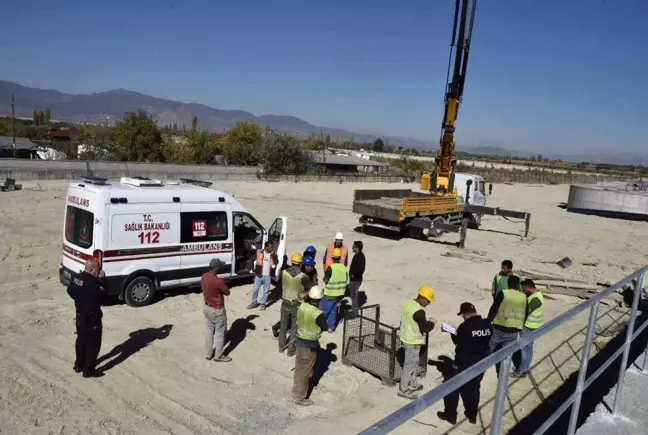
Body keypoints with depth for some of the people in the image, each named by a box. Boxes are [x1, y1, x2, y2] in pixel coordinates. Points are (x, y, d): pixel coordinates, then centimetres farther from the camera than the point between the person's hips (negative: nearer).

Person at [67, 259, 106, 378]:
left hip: (80, 315, 9)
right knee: (93, 343, 4)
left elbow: (70, 291, 12)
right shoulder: (91, 283, -29)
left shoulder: (77, 277, -1)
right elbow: (102, 294, -21)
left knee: (81, 340, 23)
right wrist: (100, 280, -16)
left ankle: (79, 365, 36)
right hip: (91, 318, -9)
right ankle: (89, 370, 12)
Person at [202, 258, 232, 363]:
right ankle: (218, 356, 23)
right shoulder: (218, 281, -30)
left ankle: (208, 354, 33)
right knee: (219, 333, 10)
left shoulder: (204, 277, -4)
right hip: (217, 310, -8)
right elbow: (227, 292, -15)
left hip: (206, 307, 8)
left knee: (209, 331, 21)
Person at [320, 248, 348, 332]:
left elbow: (325, 280, -14)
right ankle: (331, 326, 19)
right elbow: (345, 280, 7)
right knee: (333, 310, 16)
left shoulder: (331, 268, -19)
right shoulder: (344, 268, -2)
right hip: (339, 293, 5)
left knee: (323, 309, 9)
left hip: (330, 293, -5)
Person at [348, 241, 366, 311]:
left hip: (356, 279, -10)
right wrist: (351, 273, 10)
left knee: (354, 294, 0)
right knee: (351, 293, 20)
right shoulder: (356, 255, 7)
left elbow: (361, 269, -26)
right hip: (353, 279, 10)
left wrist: (354, 275, -17)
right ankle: (354, 307, 33)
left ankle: (354, 309, 11)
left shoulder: (360, 257, -22)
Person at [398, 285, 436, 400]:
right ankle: (403, 390, 18)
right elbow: (425, 328, -23)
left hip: (406, 337, 9)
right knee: (409, 365, 5)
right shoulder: (419, 311, -29)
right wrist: (431, 323, -4)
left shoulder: (409, 303, -1)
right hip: (413, 342, -9)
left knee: (415, 362, 24)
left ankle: (413, 384, 40)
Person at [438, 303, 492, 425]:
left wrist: (453, 333, 10)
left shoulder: (465, 326, -22)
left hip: (464, 363, -6)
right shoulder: (487, 324, -4)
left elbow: (457, 341, -9)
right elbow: (485, 341, 10)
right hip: (481, 363, 6)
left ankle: (450, 415, 17)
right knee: (473, 388, 21)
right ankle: (472, 415, 32)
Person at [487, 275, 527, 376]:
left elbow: (493, 310, -9)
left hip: (499, 328, -2)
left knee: (490, 349, 20)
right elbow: (525, 315, 9)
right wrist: (520, 327, 22)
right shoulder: (524, 297, 1)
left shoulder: (502, 294, -10)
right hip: (513, 332, 2)